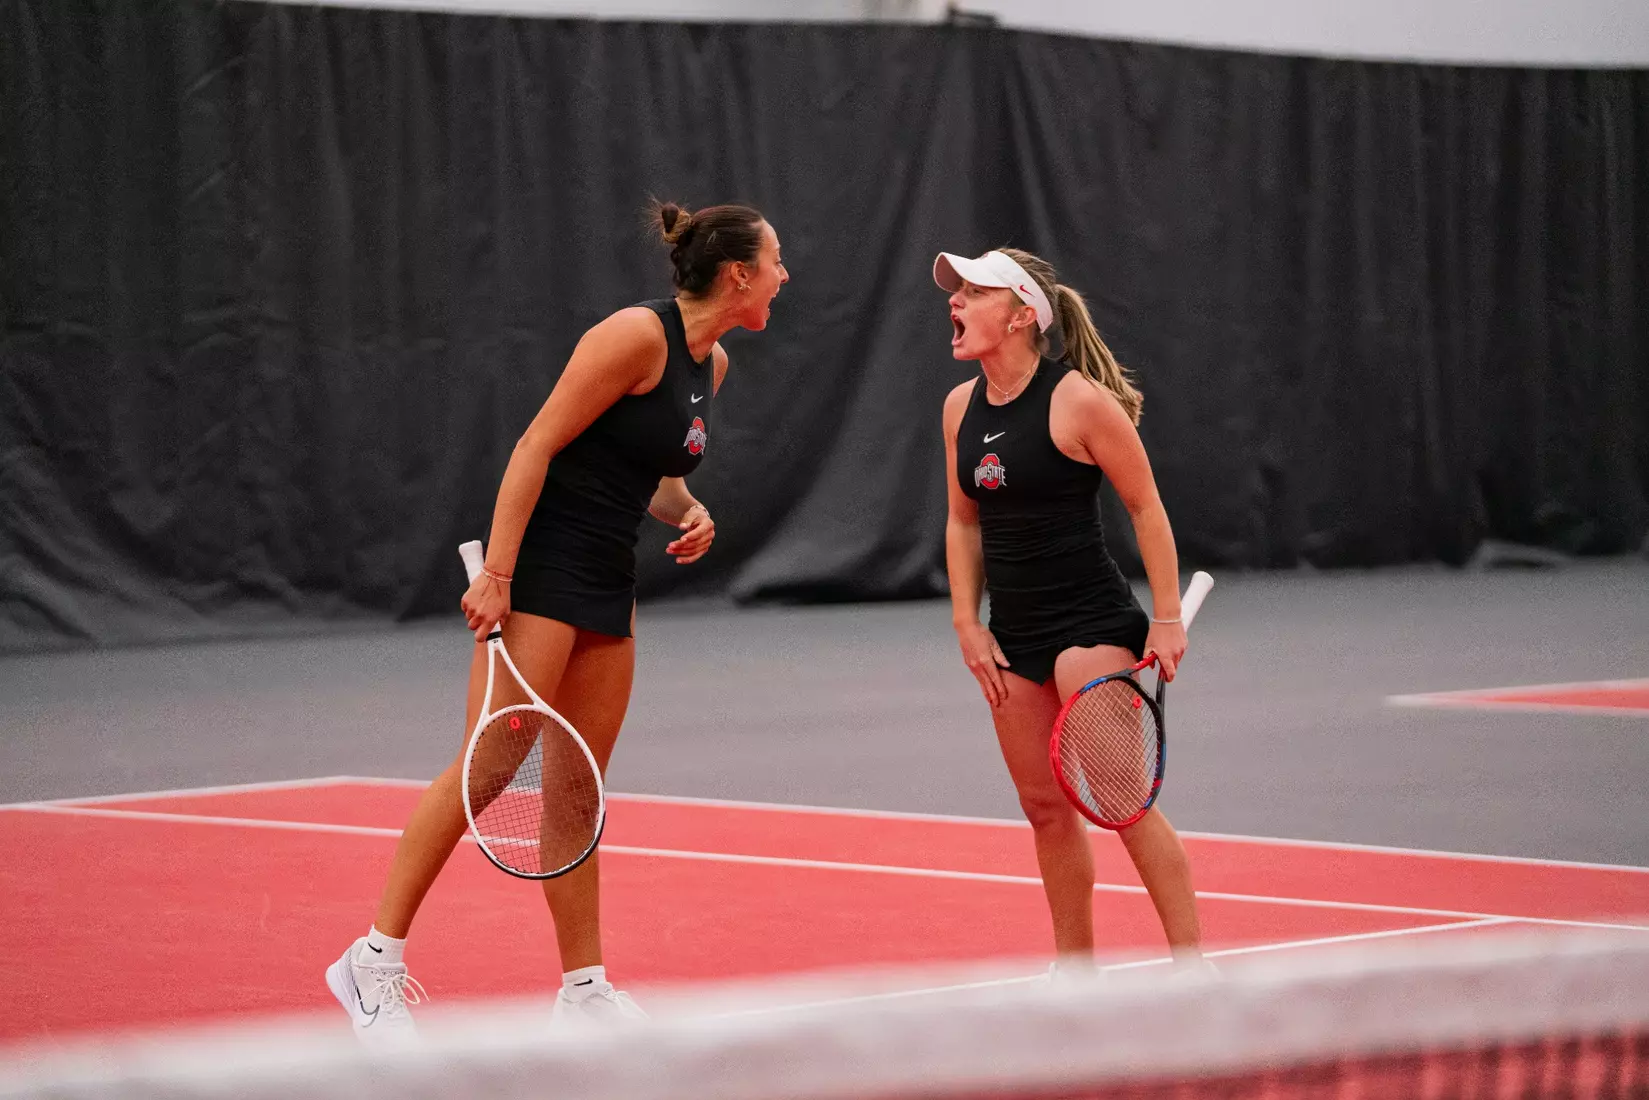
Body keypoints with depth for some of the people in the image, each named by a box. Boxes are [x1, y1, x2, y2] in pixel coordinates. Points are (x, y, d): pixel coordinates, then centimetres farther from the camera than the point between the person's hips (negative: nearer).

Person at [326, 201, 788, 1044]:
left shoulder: (711, 364, 12)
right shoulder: (639, 335, -15)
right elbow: (536, 446, -17)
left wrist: (687, 512, 2)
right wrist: (496, 573, -22)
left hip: (608, 583, 9)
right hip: (542, 566, -9)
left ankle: (584, 987, 13)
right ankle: (376, 959, -8)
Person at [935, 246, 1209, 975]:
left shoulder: (1079, 402, -13)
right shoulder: (960, 408, 7)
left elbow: (1146, 506, -8)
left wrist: (1166, 618, -11)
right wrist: (967, 624, 8)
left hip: (1091, 621, -7)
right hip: (1014, 635, 7)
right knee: (1046, 807, 8)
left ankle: (1192, 966, -8)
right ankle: (1075, 970, 17)